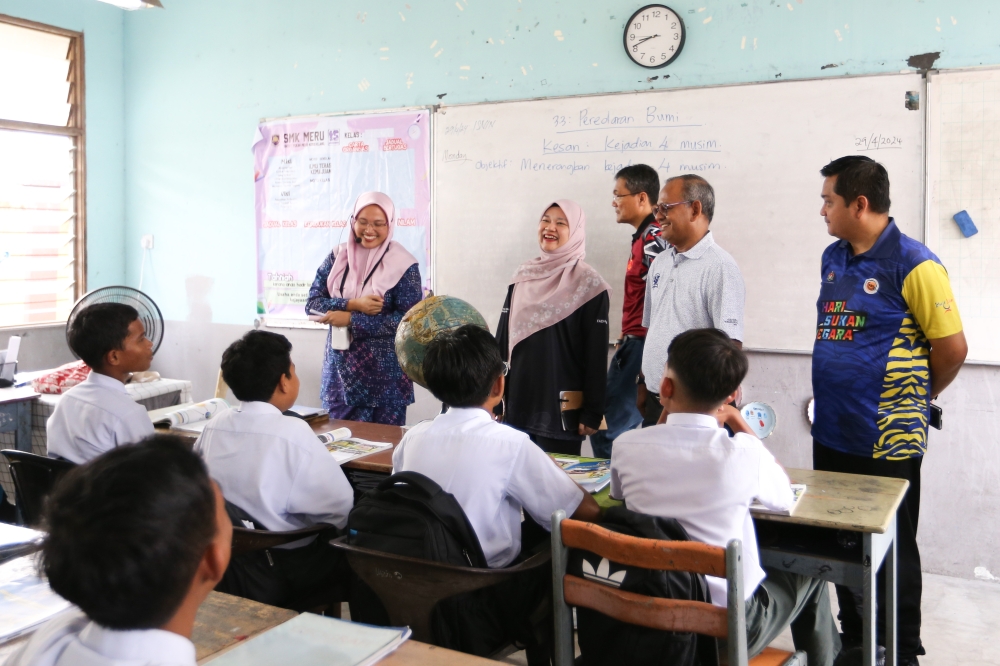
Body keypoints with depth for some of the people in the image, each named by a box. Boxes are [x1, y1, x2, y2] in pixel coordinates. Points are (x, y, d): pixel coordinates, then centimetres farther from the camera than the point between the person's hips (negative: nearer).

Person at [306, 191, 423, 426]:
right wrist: (353, 304, -17)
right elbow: (312, 302, 0)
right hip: (341, 368, 4)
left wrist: (352, 319, -17)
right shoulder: (338, 256, 4)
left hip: (384, 373, -3)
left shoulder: (403, 265, -8)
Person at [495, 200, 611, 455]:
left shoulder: (589, 284, -7)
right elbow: (502, 339, 11)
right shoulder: (523, 276, 9)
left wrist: (592, 413, -11)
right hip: (518, 403, 5)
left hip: (562, 408, -5)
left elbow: (596, 354, -9)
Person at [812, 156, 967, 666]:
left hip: (887, 440, -7)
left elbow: (952, 347, -11)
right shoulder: (832, 258, 8)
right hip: (831, 432, 7)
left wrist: (918, 396, 3)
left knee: (891, 548, 6)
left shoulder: (913, 264, -14)